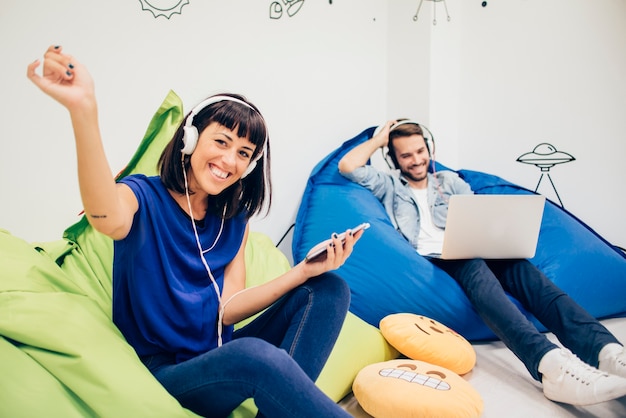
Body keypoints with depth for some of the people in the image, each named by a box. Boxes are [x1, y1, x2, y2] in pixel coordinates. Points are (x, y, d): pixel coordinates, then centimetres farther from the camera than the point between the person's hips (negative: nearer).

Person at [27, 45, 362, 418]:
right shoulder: (143, 197, -8)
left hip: (223, 357, 6)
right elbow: (111, 221, -36)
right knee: (257, 355, -38)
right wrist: (83, 110, -50)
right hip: (164, 372, -6)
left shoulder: (235, 220, 5)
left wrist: (305, 271, -17)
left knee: (329, 288, -10)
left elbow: (227, 309, -6)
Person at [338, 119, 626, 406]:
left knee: (519, 266, -27)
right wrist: (379, 138, 15)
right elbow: (347, 166, 4)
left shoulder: (450, 180, 26)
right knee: (475, 268, -36)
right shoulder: (389, 185, 18)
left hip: (468, 253, 4)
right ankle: (551, 362, -54)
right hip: (429, 260, -4)